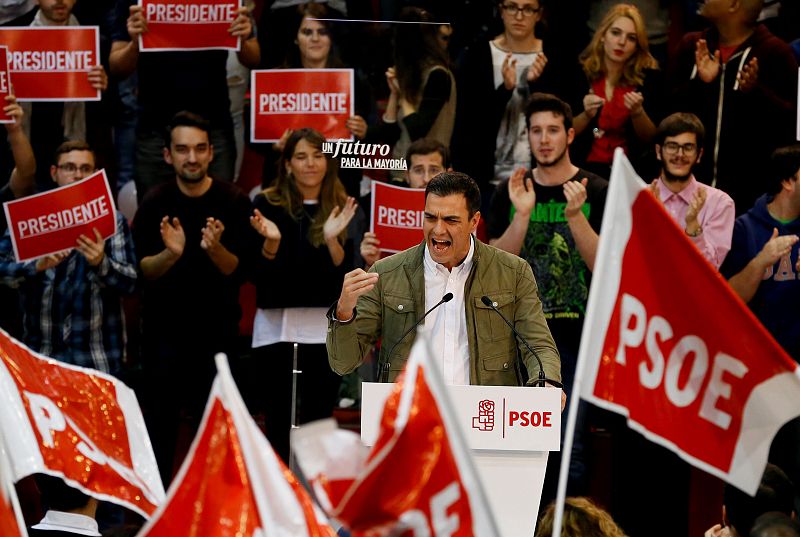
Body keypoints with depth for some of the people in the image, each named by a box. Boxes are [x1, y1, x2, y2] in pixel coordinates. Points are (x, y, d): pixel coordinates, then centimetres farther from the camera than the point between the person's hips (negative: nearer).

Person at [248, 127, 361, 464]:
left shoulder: (342, 208, 4)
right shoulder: (268, 205, 0)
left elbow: (347, 273, -2)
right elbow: (256, 274, -2)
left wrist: (332, 239, -19)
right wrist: (271, 242, -21)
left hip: (326, 328, 1)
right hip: (276, 325, -1)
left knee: (319, 421, 4)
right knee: (278, 422, 0)